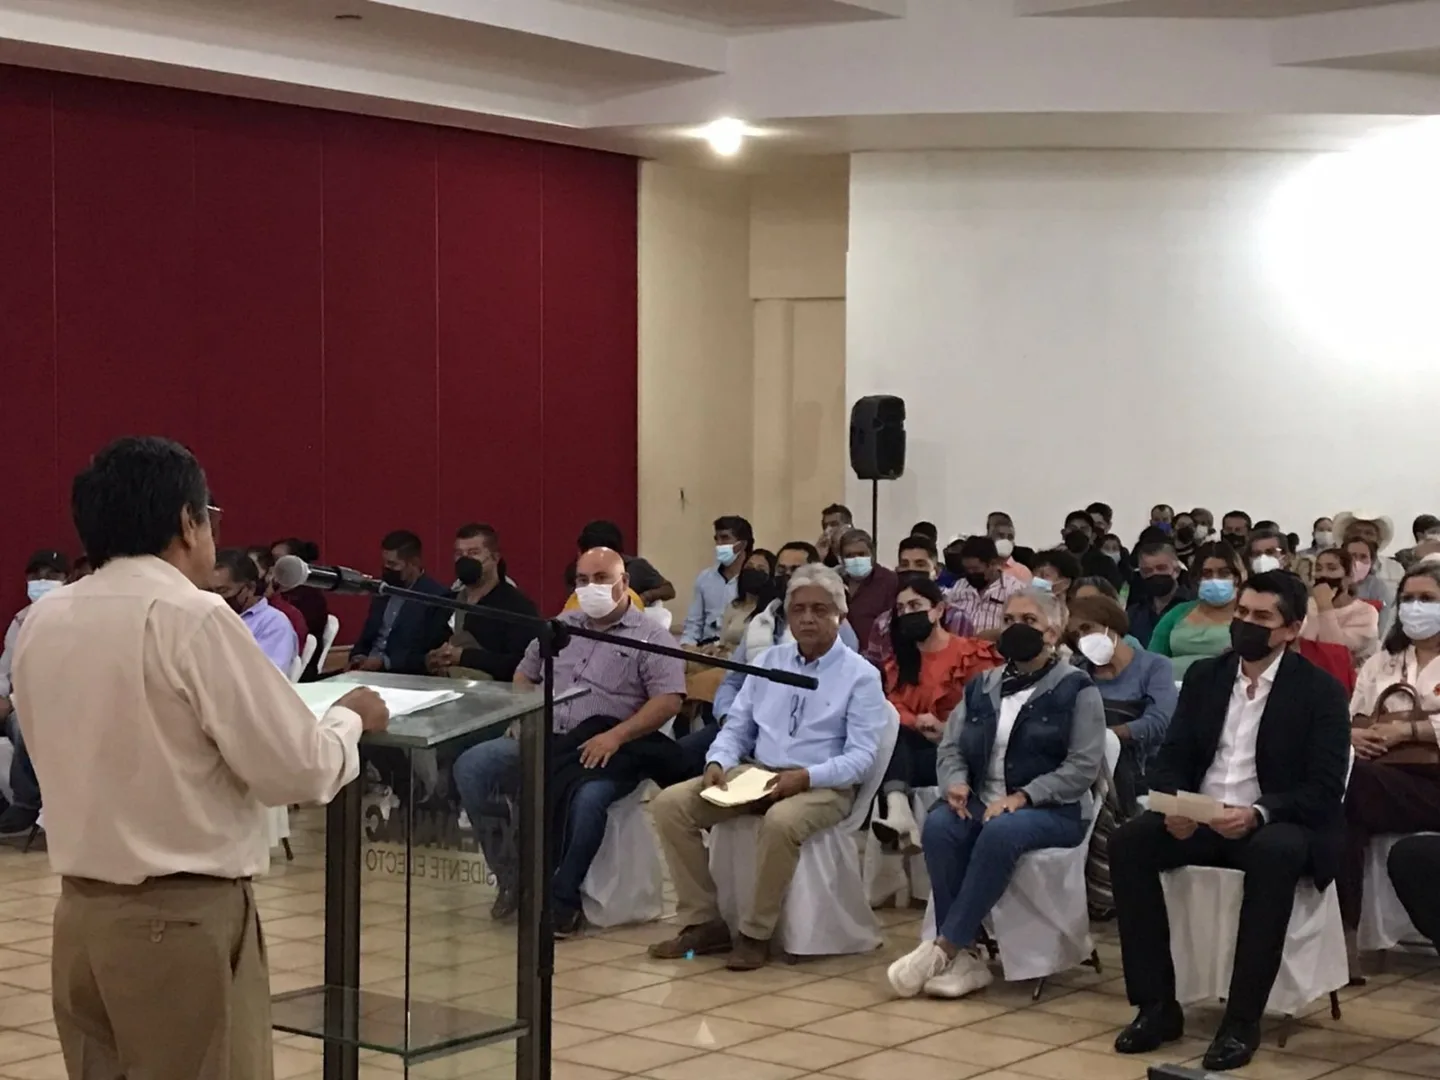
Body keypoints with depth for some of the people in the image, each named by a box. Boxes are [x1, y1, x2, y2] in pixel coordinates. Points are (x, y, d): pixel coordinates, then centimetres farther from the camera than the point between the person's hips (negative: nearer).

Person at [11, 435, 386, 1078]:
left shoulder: (42, 623, 5)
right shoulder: (193, 617, -14)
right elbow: (298, 771, -13)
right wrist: (351, 717, 6)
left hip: (81, 912, 7)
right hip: (184, 920, -7)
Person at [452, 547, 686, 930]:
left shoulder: (651, 638, 1)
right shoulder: (561, 626, 19)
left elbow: (669, 699, -9)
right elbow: (524, 673, 25)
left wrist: (616, 736, -21)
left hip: (603, 751, -5)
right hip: (543, 742, 5)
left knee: (587, 798, -38)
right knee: (470, 767, -17)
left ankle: (563, 897, -19)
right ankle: (510, 873, -9)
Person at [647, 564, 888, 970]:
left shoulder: (861, 675, -1)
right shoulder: (769, 661, 15)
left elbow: (861, 756, -9)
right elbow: (737, 727, 15)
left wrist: (805, 776, -25)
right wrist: (718, 762, -7)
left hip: (821, 785, -5)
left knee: (781, 821, -40)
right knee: (670, 804, -15)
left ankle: (755, 934, -21)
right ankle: (702, 921, -10)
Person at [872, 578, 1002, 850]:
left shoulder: (974, 654, 4)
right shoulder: (898, 658, 20)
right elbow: (894, 708, 7)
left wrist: (946, 728, -17)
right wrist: (918, 724, -15)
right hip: (908, 747, 4)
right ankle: (898, 809, -52)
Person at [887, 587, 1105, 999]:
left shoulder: (1076, 689, 1)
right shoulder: (982, 686, 18)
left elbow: (1084, 765, -9)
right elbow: (951, 746, 15)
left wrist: (1022, 797, -19)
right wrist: (956, 783, -9)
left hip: (1050, 811, -4)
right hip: (981, 802, 5)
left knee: (1001, 832, -38)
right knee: (938, 825, -29)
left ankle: (943, 949, -33)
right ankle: (966, 957, -28)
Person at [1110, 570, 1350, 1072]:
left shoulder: (1321, 691, -4)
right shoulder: (1204, 676, 9)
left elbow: (1324, 789, -12)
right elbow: (1171, 758, 7)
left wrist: (1258, 813, -29)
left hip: (1278, 825, -4)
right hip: (1198, 820, 4)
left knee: (1274, 855, -39)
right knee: (1128, 841, -23)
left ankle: (1242, 1020, -31)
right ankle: (1156, 1005, -17)